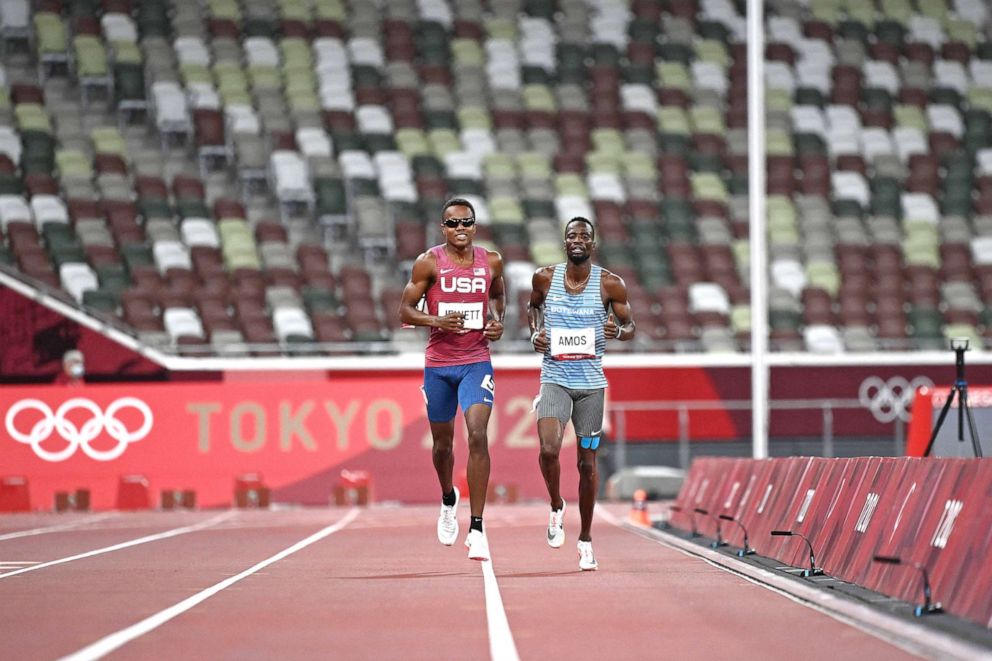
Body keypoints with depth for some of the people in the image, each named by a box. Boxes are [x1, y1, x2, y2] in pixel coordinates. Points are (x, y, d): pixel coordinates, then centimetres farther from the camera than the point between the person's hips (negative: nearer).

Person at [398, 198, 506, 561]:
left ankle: (477, 528, -18)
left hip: (477, 362, 0)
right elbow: (405, 310, -4)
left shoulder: (491, 262, 2)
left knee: (478, 436, -17)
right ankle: (448, 500, 46)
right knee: (442, 442, 13)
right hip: (438, 364, 0)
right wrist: (436, 320, -22)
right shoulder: (429, 263, -6)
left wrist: (498, 321, 3)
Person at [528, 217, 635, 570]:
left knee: (587, 462, 6)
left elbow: (630, 325, 6)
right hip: (554, 379, 0)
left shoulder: (610, 284, -3)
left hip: (591, 382, 0)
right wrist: (535, 332, 1)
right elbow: (532, 306, 20)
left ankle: (586, 539, 21)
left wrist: (618, 331, -17)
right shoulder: (545, 278, -1)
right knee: (549, 449, -22)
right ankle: (556, 508, 7)